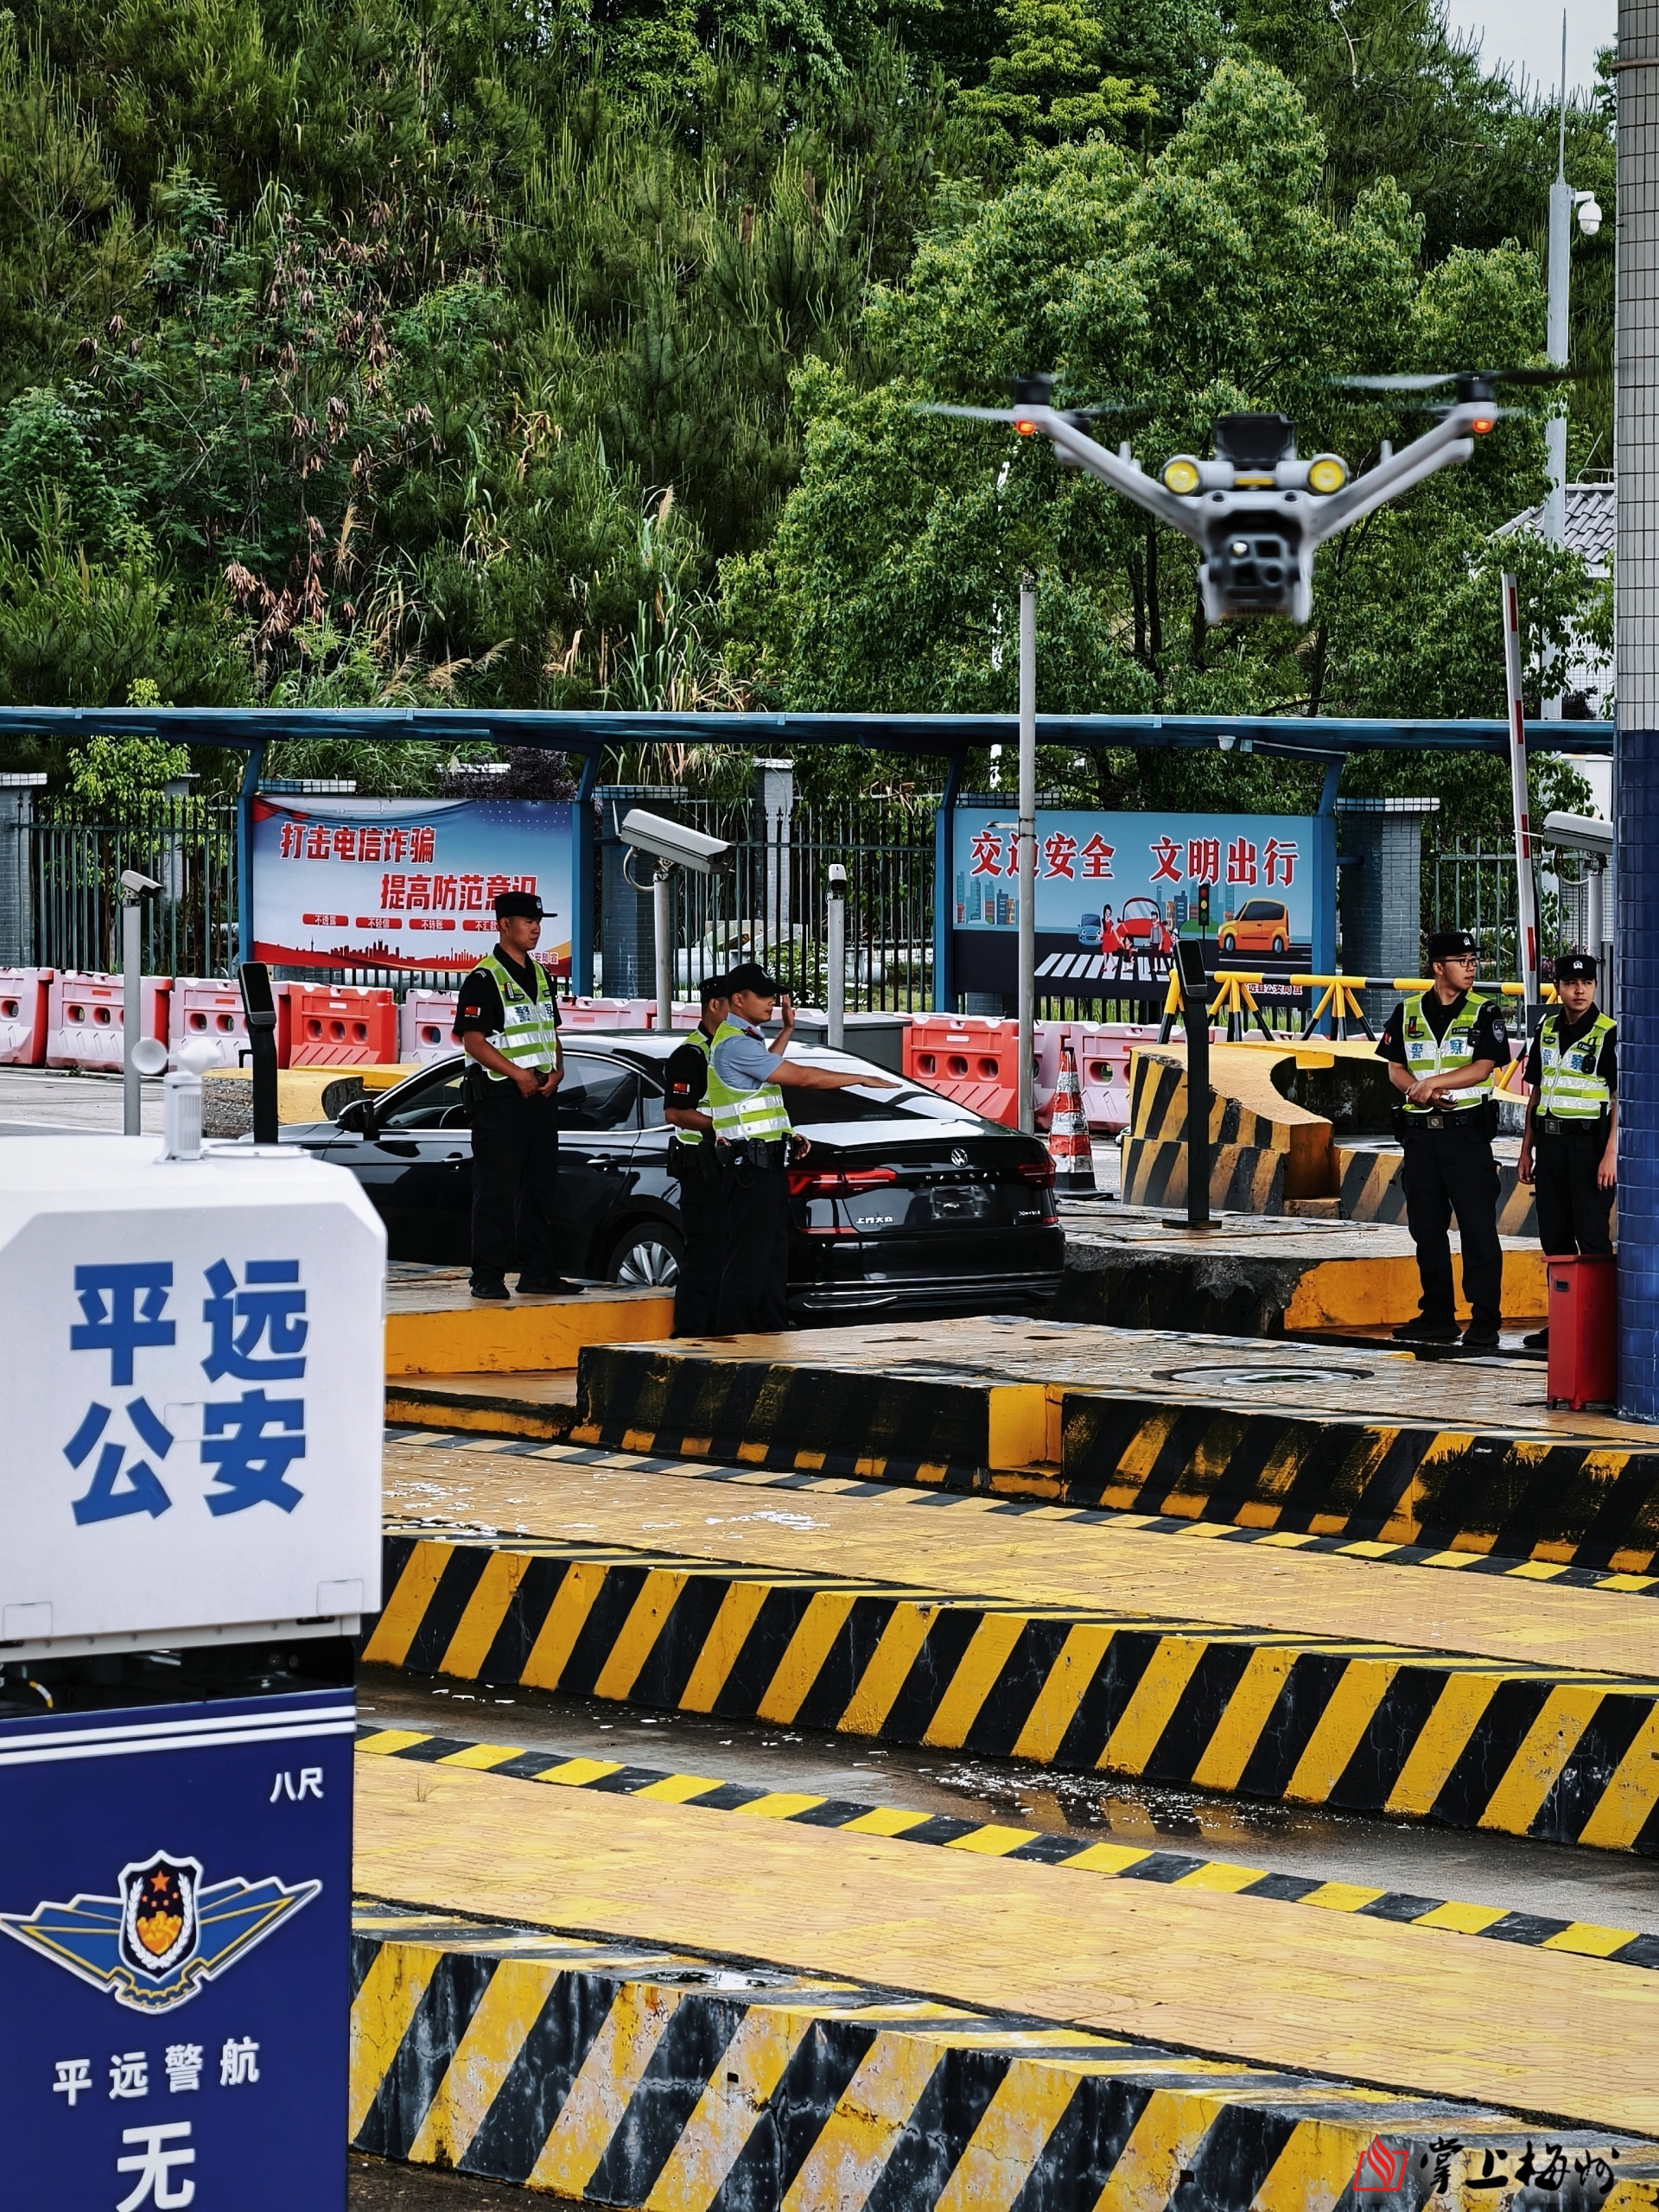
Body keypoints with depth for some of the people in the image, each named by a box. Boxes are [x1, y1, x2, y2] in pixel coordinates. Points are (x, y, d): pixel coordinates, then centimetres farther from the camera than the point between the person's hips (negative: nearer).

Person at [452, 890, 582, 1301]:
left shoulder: (540, 975, 16)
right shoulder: (485, 978, -9)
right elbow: (472, 1039, -15)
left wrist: (557, 1068, 4)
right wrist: (515, 1073, -21)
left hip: (541, 1093, 8)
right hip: (500, 1096, -8)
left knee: (541, 1186, 11)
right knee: (496, 1189, -7)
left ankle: (538, 1270, 18)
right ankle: (488, 1277, -5)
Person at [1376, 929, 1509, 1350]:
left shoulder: (1485, 1013, 0)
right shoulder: (1408, 1013, 9)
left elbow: (1481, 1069, -10)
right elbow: (1395, 1070, 7)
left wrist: (1433, 1082, -17)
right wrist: (1421, 1091, -11)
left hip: (1468, 1132, -4)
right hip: (1420, 1134, 4)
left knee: (1478, 1230, -7)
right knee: (1426, 1229, 9)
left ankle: (1484, 1323, -6)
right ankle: (1437, 1318, 17)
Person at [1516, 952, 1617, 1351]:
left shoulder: (1608, 1033, -7)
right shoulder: (1547, 1029, 12)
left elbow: (1621, 1097, -10)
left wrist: (1611, 1154, -17)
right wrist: (1526, 1149, 15)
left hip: (1588, 1142, -7)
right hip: (1550, 1140, 7)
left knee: (1591, 1235, -6)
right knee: (1554, 1236, 9)